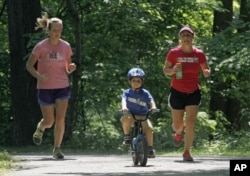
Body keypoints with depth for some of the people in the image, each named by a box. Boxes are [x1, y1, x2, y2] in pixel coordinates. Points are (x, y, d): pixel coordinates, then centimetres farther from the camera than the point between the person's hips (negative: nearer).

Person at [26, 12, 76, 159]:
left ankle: (57, 149, 2)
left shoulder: (66, 46, 1)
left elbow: (68, 68, 11)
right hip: (45, 88, -2)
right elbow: (29, 65, -2)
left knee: (60, 119, -9)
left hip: (62, 87, 2)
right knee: (49, 121, 4)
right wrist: (38, 76, -20)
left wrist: (71, 68, -13)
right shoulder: (41, 47, -8)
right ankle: (40, 128, 40)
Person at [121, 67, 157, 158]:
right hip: (131, 115, 0)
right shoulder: (127, 92, 1)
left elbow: (151, 100, -13)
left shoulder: (145, 93, 1)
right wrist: (124, 107, -39)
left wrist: (153, 107, -36)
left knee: (148, 128, -26)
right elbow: (124, 100, -16)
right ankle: (127, 136, -13)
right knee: (126, 118, -36)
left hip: (142, 116, 0)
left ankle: (150, 148, -11)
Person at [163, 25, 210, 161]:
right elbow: (165, 70, 0)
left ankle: (187, 152, -2)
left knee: (190, 123, -12)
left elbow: (206, 70, 8)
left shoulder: (199, 54, -3)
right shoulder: (174, 53, -7)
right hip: (177, 92, 0)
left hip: (193, 93, 0)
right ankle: (179, 132, 45)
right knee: (178, 125, 7)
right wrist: (172, 70, -22)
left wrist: (207, 72, -16)